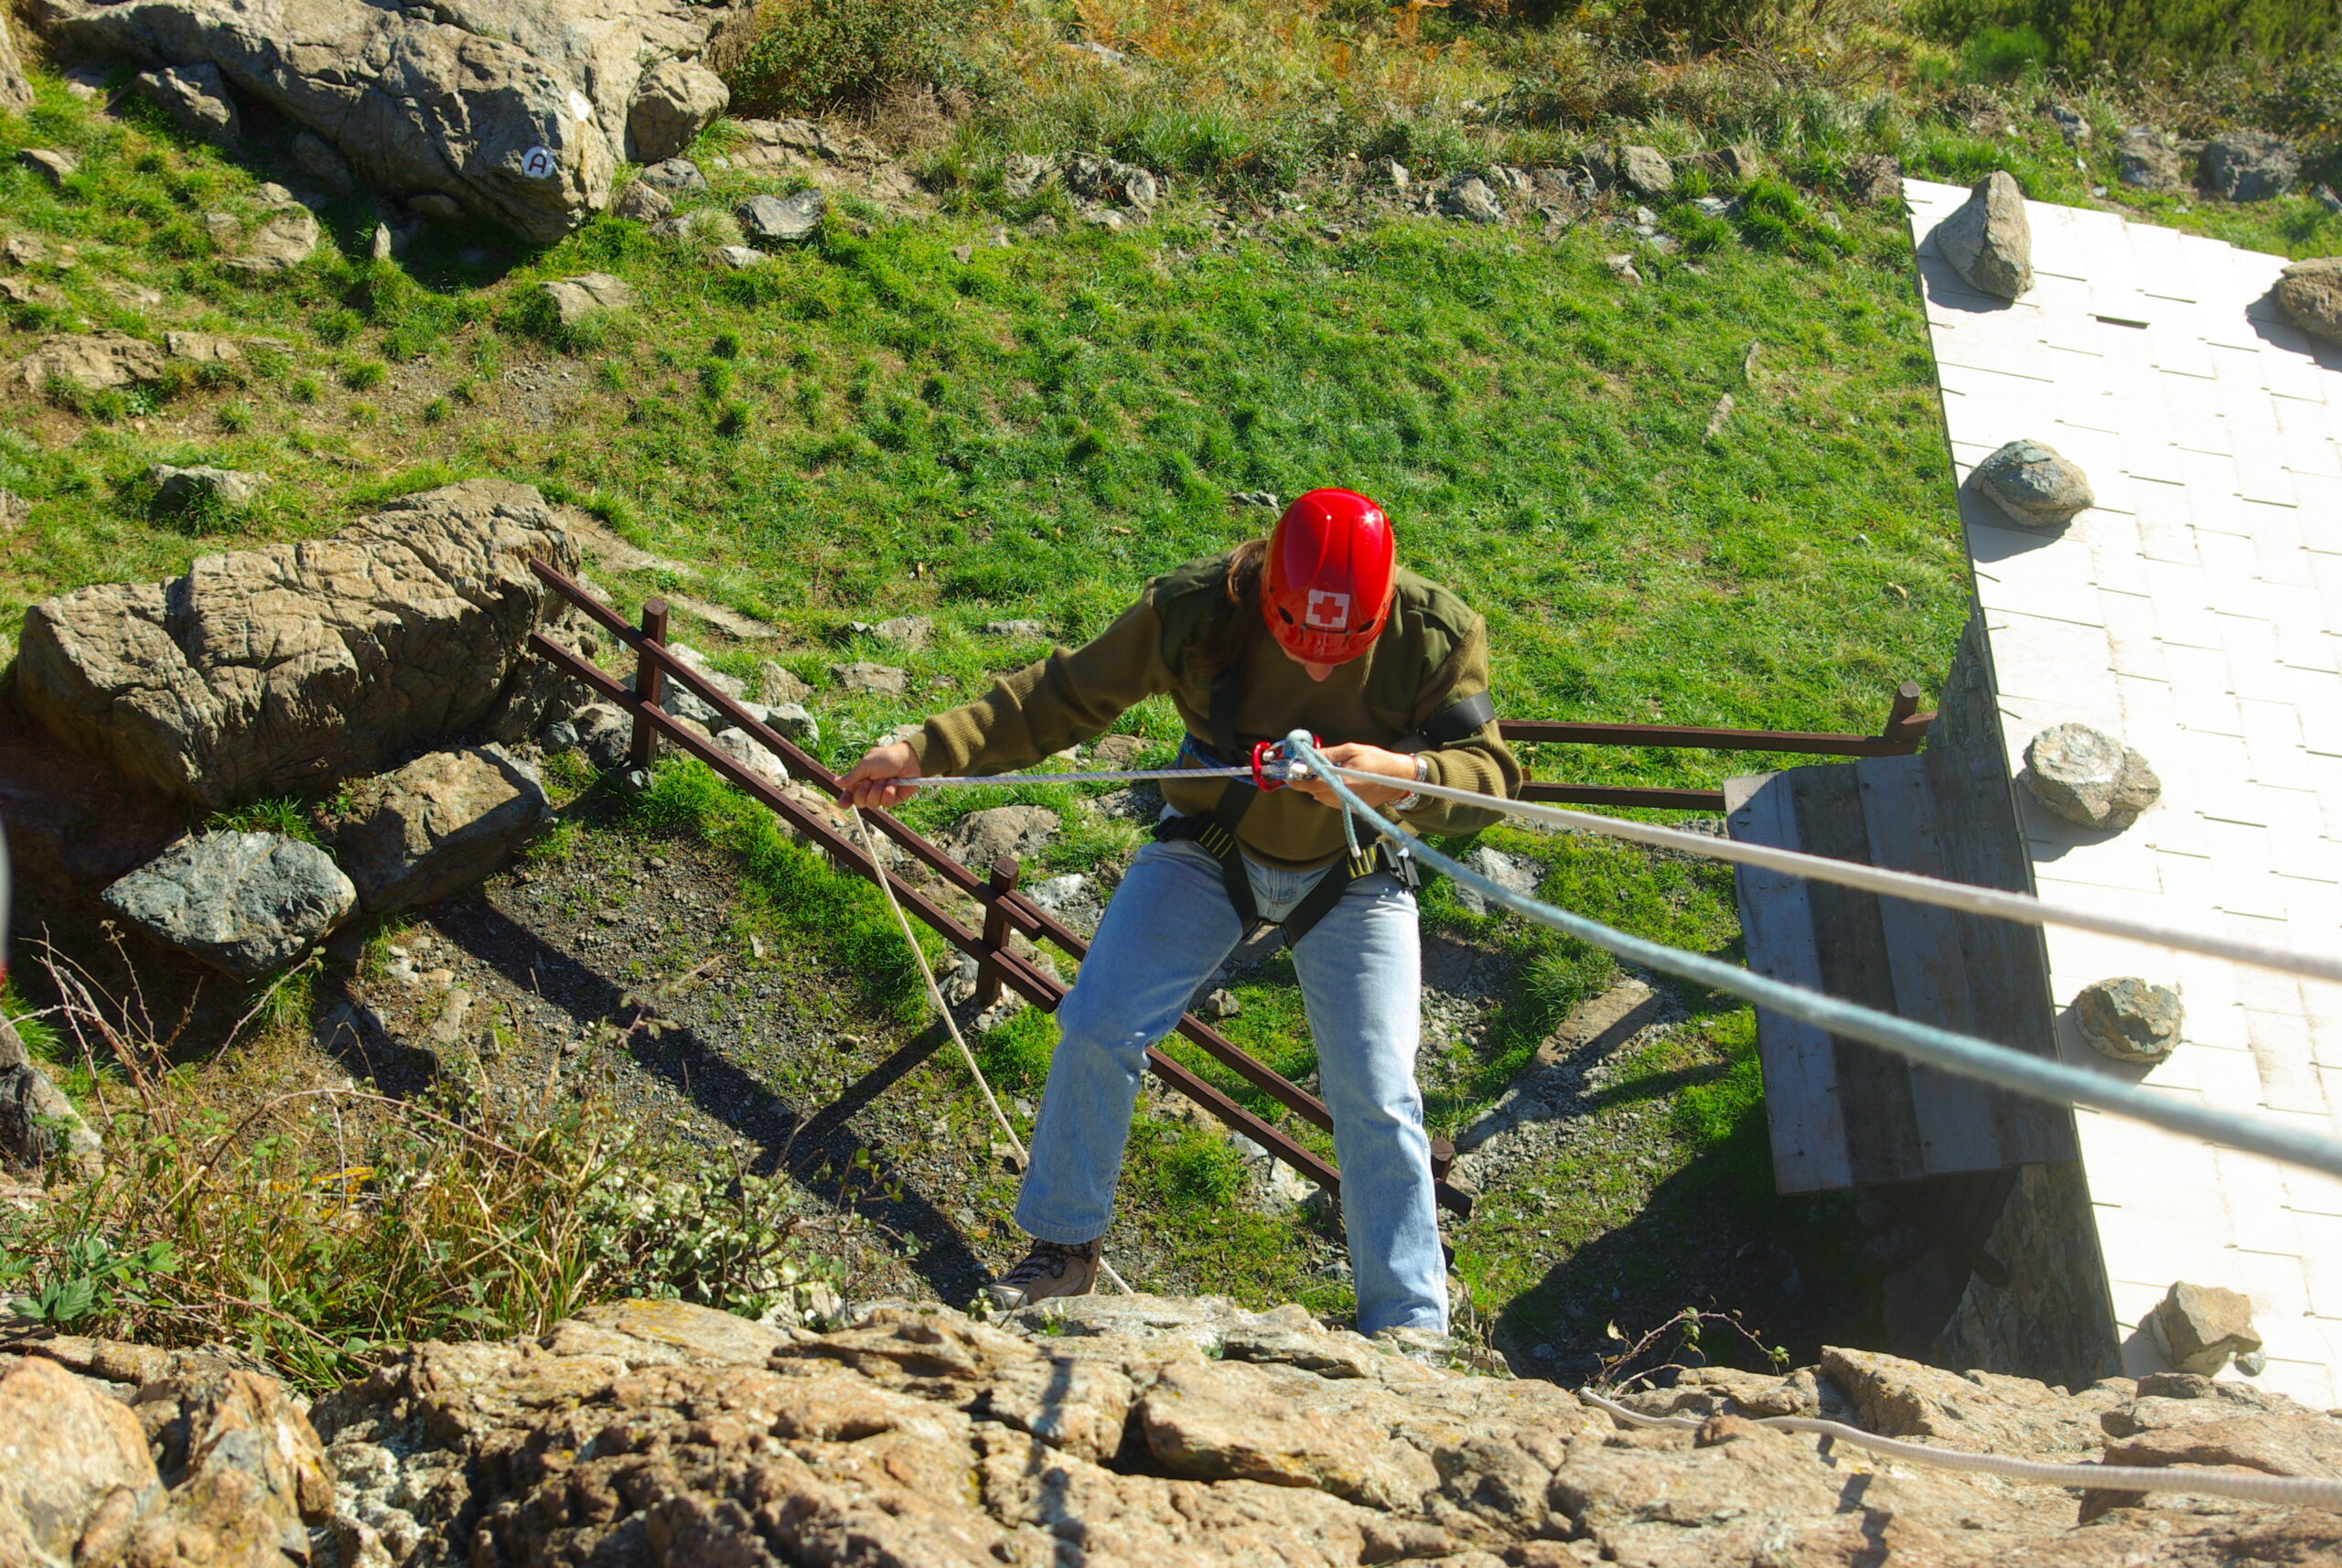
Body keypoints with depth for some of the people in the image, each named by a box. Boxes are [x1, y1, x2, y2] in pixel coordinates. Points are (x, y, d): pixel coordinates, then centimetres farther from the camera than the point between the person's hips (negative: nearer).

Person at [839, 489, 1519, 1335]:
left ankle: (1408, 1335, 12)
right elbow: (1064, 695, -16)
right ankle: (1064, 1247, 12)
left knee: (1378, 1098, -5)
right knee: (1097, 1025, -11)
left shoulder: (1437, 636, -25)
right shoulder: (1196, 611, -25)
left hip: (1351, 878, -1)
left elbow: (1490, 772, -22)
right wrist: (924, 752, -24)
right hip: (1209, 850, 1)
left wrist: (1405, 777, -45)